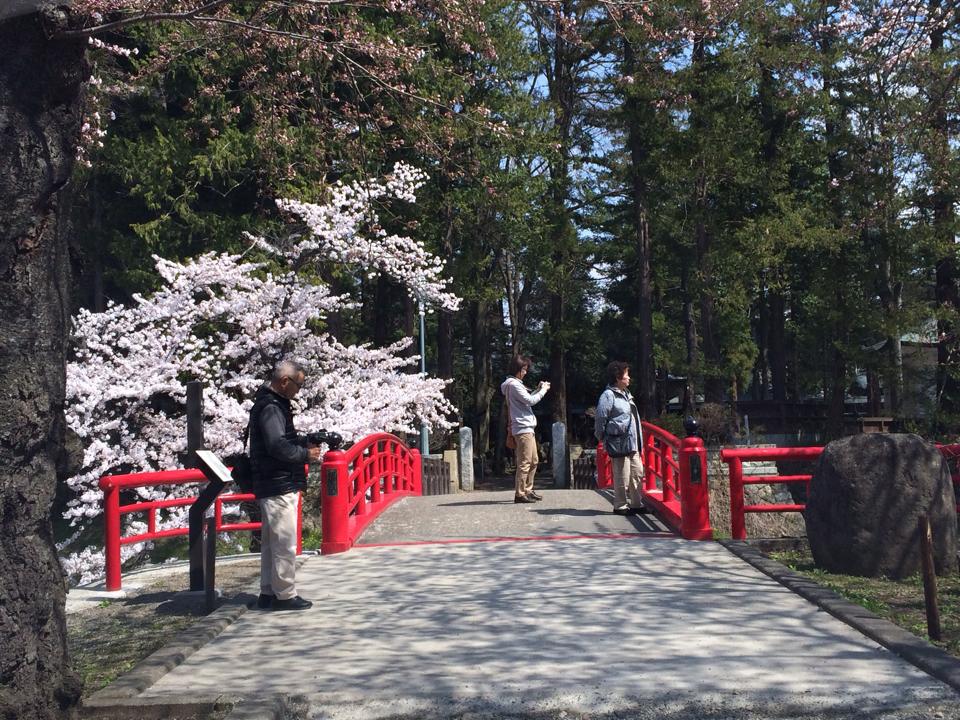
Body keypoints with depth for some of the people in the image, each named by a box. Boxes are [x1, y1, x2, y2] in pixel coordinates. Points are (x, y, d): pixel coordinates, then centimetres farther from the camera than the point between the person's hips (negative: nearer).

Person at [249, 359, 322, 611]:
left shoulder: (273, 404, 16)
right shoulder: (271, 408, -16)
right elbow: (277, 446, -24)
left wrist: (304, 443, 6)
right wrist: (306, 455, -11)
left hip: (272, 486, 11)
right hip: (279, 487, -11)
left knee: (271, 541, 15)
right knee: (285, 543, -4)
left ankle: (268, 593, 23)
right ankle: (285, 595, 2)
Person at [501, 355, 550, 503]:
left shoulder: (515, 383, 20)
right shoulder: (513, 384, -12)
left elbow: (527, 400, 23)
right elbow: (530, 401, -15)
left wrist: (538, 390, 14)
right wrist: (543, 390, -3)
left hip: (527, 428, 11)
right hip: (523, 428, -11)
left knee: (534, 461, 15)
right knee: (524, 462, -9)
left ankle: (527, 490, 22)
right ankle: (520, 494, -7)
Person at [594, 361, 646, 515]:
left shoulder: (626, 394, 17)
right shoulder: (608, 395, -12)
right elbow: (600, 419, -13)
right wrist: (604, 440, -9)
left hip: (632, 443, 9)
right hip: (619, 443, -9)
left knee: (638, 473, 12)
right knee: (622, 477, -3)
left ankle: (636, 504, 22)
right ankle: (620, 506, 9)